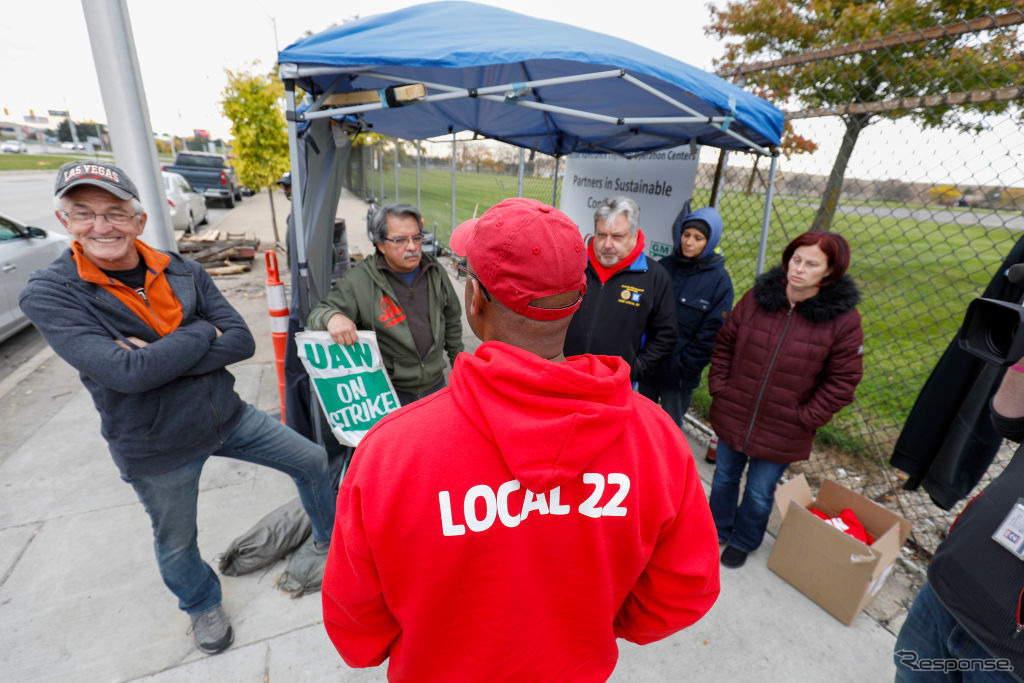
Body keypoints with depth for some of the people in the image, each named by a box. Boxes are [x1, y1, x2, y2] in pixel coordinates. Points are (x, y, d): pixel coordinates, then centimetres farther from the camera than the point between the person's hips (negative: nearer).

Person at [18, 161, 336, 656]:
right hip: (156, 450, -3)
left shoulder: (182, 272, -6)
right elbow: (126, 372, -30)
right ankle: (202, 605, 53)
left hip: (227, 415, 3)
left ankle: (328, 540, 39)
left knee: (312, 461, 11)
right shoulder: (48, 294, -16)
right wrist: (204, 332, -19)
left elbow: (242, 341, -14)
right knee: (177, 543, 20)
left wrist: (160, 358, -25)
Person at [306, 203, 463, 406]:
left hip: (435, 383, 4)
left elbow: (452, 320, 12)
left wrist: (458, 360, 16)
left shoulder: (435, 272, 0)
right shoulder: (359, 281, -14)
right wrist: (332, 317, -35)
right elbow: (317, 314, -10)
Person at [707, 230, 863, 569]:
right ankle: (718, 529, 49)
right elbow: (725, 342, 3)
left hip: (781, 430, -2)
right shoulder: (757, 297, -7)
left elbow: (843, 380, -8)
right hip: (732, 416, 2)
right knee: (725, 477, 21)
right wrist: (719, 386, -3)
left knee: (760, 493, 16)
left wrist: (806, 417, -11)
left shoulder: (844, 319, -13)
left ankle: (743, 541, 46)